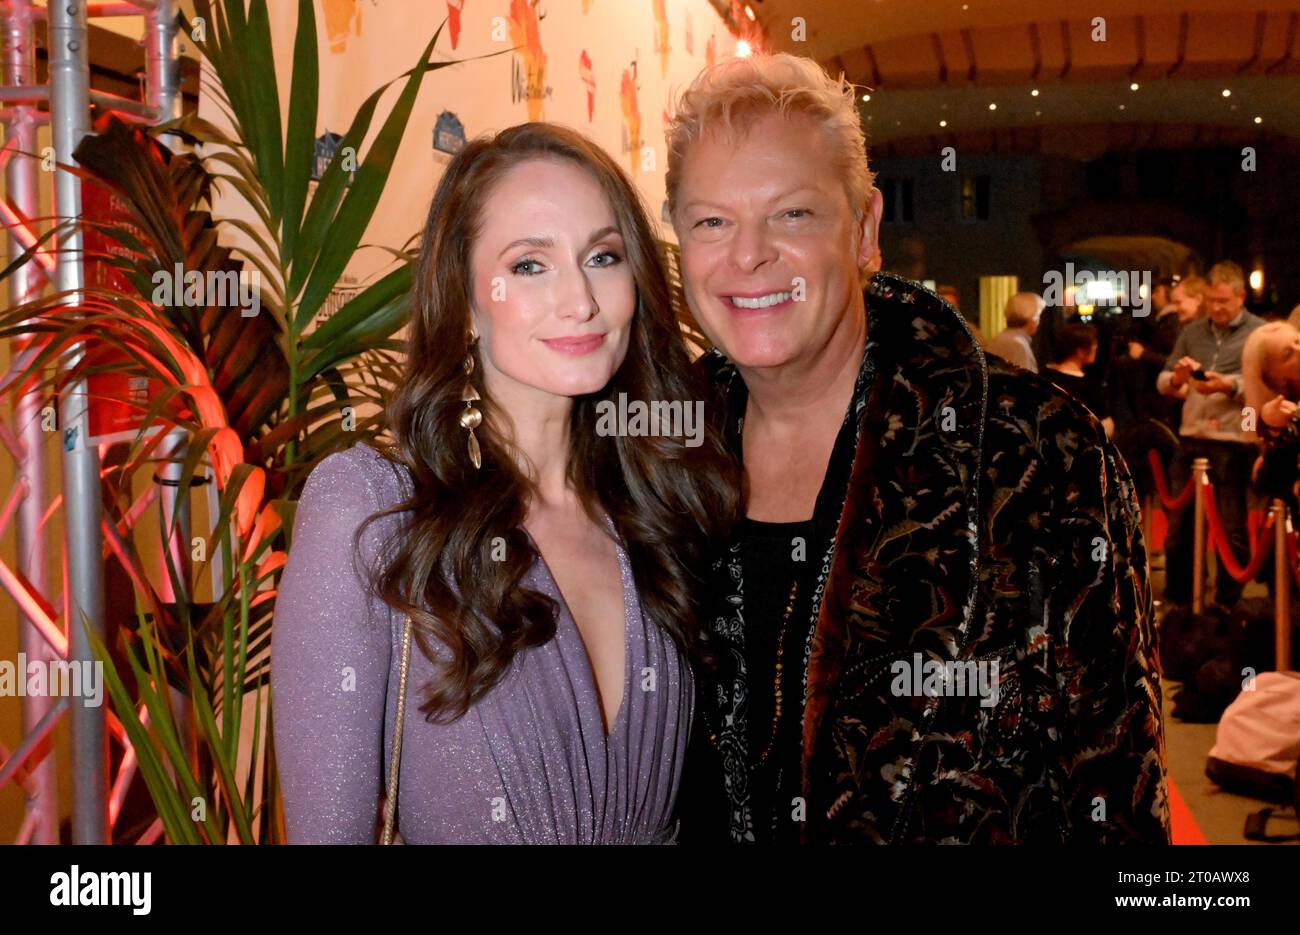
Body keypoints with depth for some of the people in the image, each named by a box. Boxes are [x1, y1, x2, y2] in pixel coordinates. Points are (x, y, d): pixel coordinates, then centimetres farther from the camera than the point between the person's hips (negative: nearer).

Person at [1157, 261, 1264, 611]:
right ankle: (1175, 598, 24)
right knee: (1179, 525, 11)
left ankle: (1226, 605, 17)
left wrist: (1229, 385, -22)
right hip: (1191, 440, 5)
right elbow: (1163, 382, 14)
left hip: (1235, 443, -5)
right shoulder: (1191, 332, 13)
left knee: (1233, 530, 4)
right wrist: (1176, 379, -7)